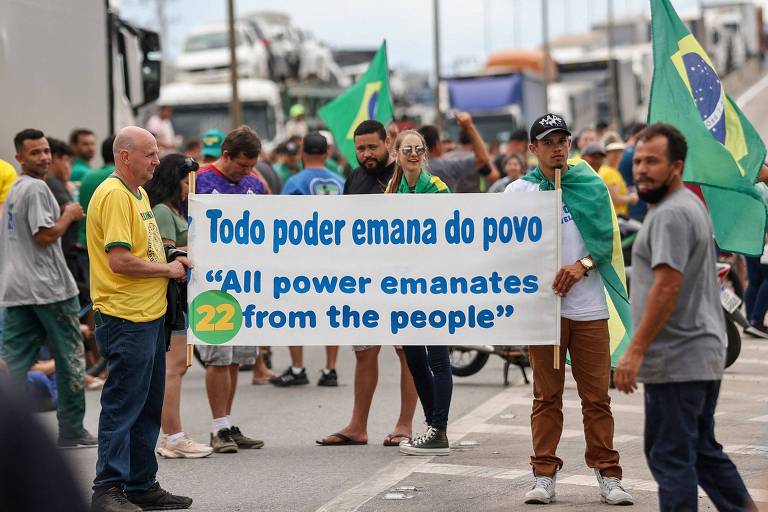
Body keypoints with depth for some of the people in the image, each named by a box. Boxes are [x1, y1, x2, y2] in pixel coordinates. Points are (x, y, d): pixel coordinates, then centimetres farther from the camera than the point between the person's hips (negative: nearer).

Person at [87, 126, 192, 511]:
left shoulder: (138, 193, 17)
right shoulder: (113, 195, -15)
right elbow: (120, 260, -23)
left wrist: (171, 262, 11)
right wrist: (167, 269, -11)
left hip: (149, 314, 10)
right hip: (125, 317, -10)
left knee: (148, 406, 14)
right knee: (122, 406, -6)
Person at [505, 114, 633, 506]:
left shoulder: (592, 186, 9)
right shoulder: (519, 191, 6)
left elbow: (607, 236, 4)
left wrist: (583, 264, -12)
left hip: (589, 306, 1)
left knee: (596, 394, 1)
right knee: (547, 395, 3)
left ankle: (607, 476, 7)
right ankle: (544, 475, 8)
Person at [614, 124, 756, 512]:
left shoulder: (670, 214, -16)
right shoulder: (690, 204, 18)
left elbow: (667, 287, -24)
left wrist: (635, 350, -24)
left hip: (676, 360, -11)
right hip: (703, 354, 11)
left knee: (672, 457, -6)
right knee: (703, 450, 18)